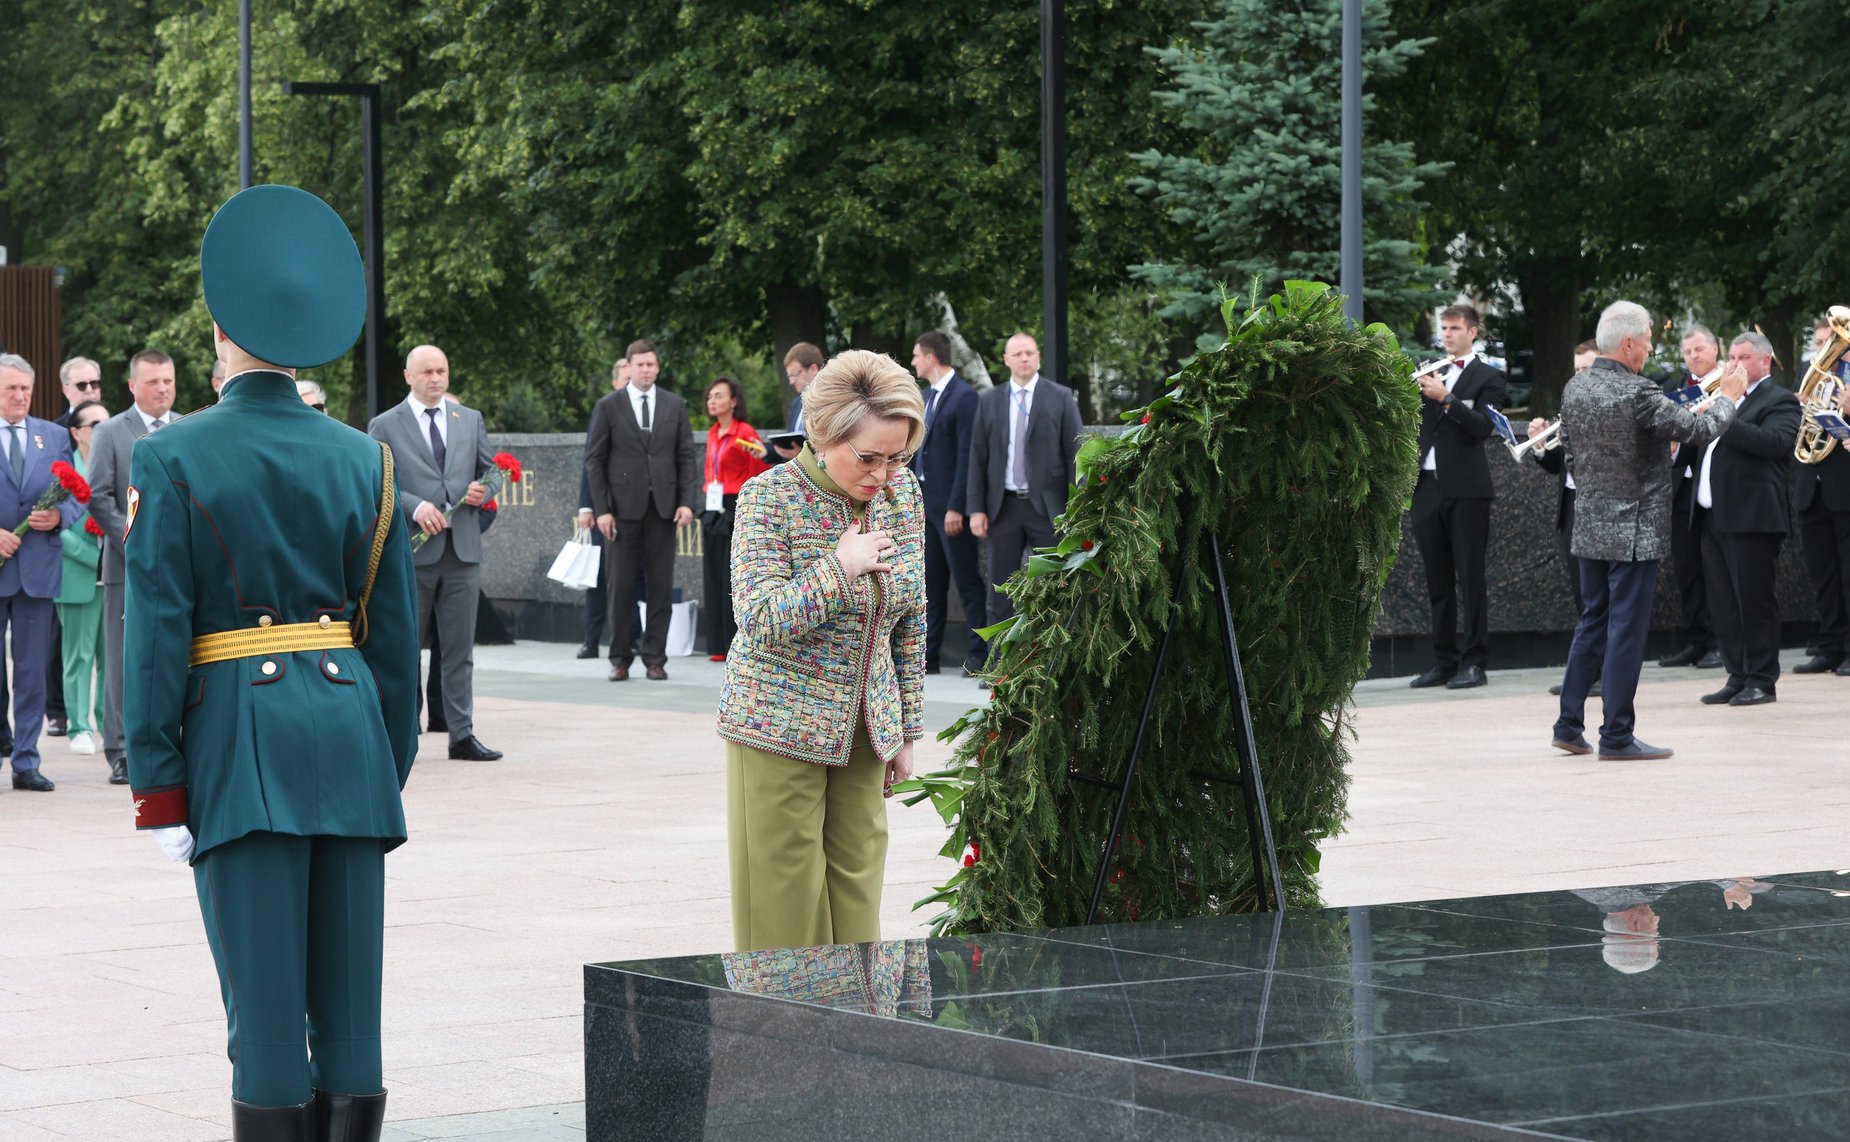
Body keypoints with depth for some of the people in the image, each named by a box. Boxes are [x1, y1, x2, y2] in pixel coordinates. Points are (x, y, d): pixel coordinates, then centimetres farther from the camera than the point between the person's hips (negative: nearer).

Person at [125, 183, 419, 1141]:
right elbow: (396, 631, 9)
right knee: (350, 997, 7)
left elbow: (157, 632, -7)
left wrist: (158, 789, -3)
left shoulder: (175, 459, -4)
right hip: (349, 724, 3)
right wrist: (391, 769, 17)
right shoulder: (364, 460, 7)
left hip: (239, 736, -3)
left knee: (264, 1000, -2)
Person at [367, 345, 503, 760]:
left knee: (459, 649, 5)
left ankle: (462, 734, 8)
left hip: (463, 550, 3)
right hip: (411, 550, -3)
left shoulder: (470, 420, 15)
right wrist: (415, 507, -18)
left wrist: (483, 490, -4)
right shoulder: (385, 426, 2)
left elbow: (492, 470, 19)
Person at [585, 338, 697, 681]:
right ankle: (619, 659, 7)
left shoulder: (675, 406, 10)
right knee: (621, 586, 0)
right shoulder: (608, 407, 2)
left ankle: (655, 658, 7)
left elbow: (686, 457, 9)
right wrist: (601, 509, -6)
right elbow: (594, 459, 2)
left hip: (663, 508, 2)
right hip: (623, 508, -2)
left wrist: (686, 501, -2)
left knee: (661, 586, 1)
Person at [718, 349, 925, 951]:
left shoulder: (903, 493, 2)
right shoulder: (769, 498, -13)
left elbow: (910, 620, 10)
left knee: (855, 906, 4)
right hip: (780, 730, -4)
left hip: (865, 730, 5)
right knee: (785, 907, -3)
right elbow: (760, 619, -19)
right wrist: (840, 568, -22)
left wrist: (907, 730, 12)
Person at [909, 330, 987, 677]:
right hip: (923, 501, 9)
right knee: (930, 582, 11)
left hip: (949, 504, -9)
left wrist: (956, 507, -19)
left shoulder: (964, 397, -12)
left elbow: (966, 455, -16)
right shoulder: (926, 396, 15)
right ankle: (927, 654, 15)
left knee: (966, 580, -4)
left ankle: (978, 655, -1)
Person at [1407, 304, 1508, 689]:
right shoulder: (1430, 372, 18)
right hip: (1427, 485, 5)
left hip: (1465, 488, -5)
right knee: (1437, 581, 8)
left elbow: (1484, 427, -12)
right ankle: (1444, 661, 12)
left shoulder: (1488, 376, 3)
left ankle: (1474, 662, -4)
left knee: (1470, 580, -5)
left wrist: (1445, 398, -20)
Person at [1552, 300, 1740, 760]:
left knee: (1592, 624, 16)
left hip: (1589, 526, 7)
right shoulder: (1637, 394, -20)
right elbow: (1699, 431, -17)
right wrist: (1727, 398, 0)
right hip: (1634, 530, -7)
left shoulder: (1575, 389, 4)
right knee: (1627, 631, -1)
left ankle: (1570, 725, 17)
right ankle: (1617, 736, 2)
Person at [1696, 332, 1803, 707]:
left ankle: (1762, 681, 1)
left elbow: (1775, 442, -21)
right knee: (1723, 604, 9)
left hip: (1751, 517, -8)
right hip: (1714, 517, 8)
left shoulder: (1779, 401, -4)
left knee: (1755, 601, -4)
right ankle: (1738, 677, 15)